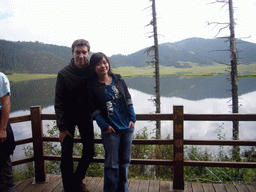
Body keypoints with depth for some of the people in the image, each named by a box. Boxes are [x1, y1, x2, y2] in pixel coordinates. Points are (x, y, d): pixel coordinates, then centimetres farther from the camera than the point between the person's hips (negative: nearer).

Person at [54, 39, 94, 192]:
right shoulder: (64, 74, -13)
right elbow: (59, 102, -10)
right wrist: (62, 127, -14)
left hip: (85, 115, 3)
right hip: (69, 116, -2)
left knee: (89, 151, 7)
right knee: (67, 154, -3)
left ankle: (78, 180, 30)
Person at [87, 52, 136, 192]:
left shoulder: (118, 80, 7)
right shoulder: (92, 86, -3)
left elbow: (128, 99, 9)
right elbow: (94, 109, -5)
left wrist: (132, 118, 1)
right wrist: (104, 125, -12)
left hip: (127, 127, 4)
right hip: (110, 129, -4)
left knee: (125, 160, 15)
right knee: (112, 164, 1)